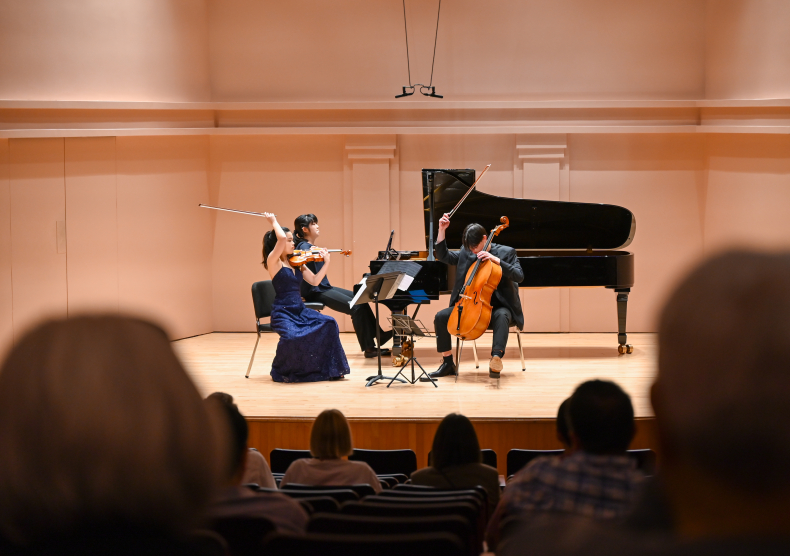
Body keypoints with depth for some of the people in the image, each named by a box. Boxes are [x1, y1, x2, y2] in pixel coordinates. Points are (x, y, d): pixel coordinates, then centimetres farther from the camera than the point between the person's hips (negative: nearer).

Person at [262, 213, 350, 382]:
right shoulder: (273, 262, -7)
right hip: (283, 313, -7)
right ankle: (280, 371, -5)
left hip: (300, 310, 7)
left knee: (328, 324, -17)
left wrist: (326, 262, 5)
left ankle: (328, 369, -7)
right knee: (292, 336, -35)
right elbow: (281, 238, -24)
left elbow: (315, 280, 13)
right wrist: (274, 222, -9)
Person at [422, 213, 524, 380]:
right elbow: (443, 255, 11)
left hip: (499, 305, -5)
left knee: (501, 316, -40)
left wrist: (496, 260, -25)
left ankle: (496, 358, -54)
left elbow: (519, 276, -14)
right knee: (441, 317, -14)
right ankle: (448, 364, -8)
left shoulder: (505, 252, -3)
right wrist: (442, 230, -1)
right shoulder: (466, 253, 9)